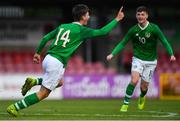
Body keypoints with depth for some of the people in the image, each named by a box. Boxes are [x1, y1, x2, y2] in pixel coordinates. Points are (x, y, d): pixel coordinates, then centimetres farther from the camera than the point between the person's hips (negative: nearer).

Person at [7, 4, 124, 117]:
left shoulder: (62, 26, 15)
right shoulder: (81, 30, -4)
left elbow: (46, 38, 17)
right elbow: (102, 31, -2)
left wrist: (38, 53, 26)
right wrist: (117, 20, 8)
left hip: (48, 58, 8)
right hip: (57, 63, -8)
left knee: (59, 82, 32)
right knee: (43, 93, -2)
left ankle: (34, 81, 14)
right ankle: (14, 108, -9)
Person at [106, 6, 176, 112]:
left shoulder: (154, 28, -11)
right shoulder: (133, 30, -5)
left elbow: (164, 42, -12)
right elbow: (123, 43, 2)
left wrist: (171, 54, -27)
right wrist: (113, 54, -9)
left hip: (150, 61, 0)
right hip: (138, 59, 0)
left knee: (144, 86, 6)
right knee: (134, 80, -22)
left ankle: (142, 97, 42)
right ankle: (125, 104, -12)